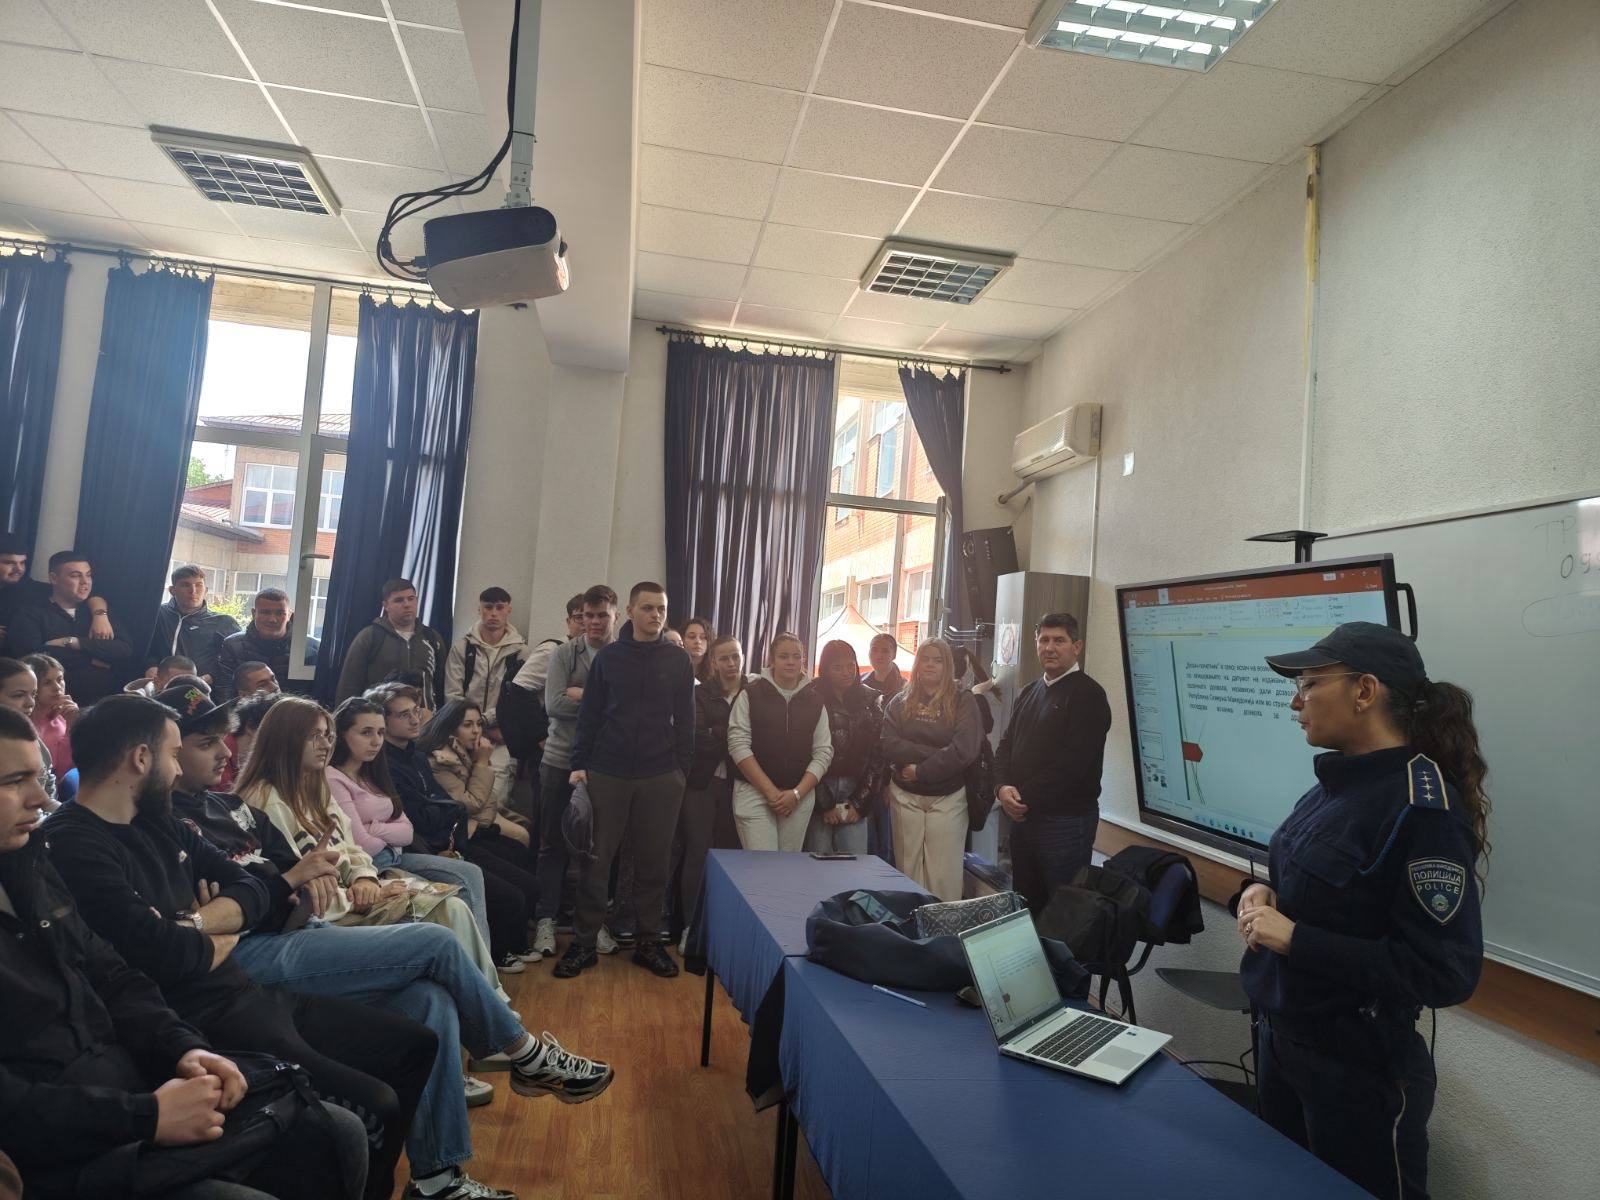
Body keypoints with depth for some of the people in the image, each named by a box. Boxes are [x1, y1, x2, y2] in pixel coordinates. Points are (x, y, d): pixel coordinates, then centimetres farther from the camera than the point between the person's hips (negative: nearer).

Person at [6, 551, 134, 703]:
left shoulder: (94, 612, 18)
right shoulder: (31, 615, 8)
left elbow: (125, 653, 2)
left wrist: (73, 642, -6)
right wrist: (91, 659, -2)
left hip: (110, 698, 2)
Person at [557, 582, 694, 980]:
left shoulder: (678, 660, 6)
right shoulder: (608, 657, 5)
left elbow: (685, 720, 8)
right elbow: (589, 716, 5)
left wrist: (682, 768, 3)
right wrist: (579, 764, -1)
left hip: (661, 778, 0)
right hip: (606, 774, 0)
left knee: (653, 864, 7)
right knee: (595, 861, 4)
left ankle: (649, 943, 19)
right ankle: (584, 943, 16)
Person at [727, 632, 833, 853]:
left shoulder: (815, 700, 9)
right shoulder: (750, 695, 1)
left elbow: (823, 752, 5)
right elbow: (738, 745, -6)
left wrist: (797, 793, -7)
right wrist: (771, 791, -11)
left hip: (800, 797, 3)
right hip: (754, 792, -2)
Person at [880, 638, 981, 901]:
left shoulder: (963, 701, 0)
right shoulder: (900, 702, 8)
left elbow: (964, 750, -13)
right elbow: (888, 746, -6)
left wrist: (920, 771, -12)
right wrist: (935, 753, -14)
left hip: (948, 798, -2)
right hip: (905, 796, 3)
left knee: (944, 876, -2)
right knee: (908, 870, 9)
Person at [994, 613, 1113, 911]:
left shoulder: (1088, 694, -11)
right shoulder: (1028, 693, 15)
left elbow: (1073, 762, -20)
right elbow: (1006, 744, 13)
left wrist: (1025, 796, -15)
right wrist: (1002, 787, -7)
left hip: (1066, 820, -7)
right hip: (1022, 816, 7)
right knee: (1024, 905, 18)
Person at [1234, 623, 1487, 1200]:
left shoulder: (1423, 808, -24)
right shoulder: (1338, 782, 1)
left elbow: (1446, 973, -26)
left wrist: (1294, 938, -24)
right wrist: (1263, 892, -5)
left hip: (1357, 1068, -8)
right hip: (1279, 1037, 8)